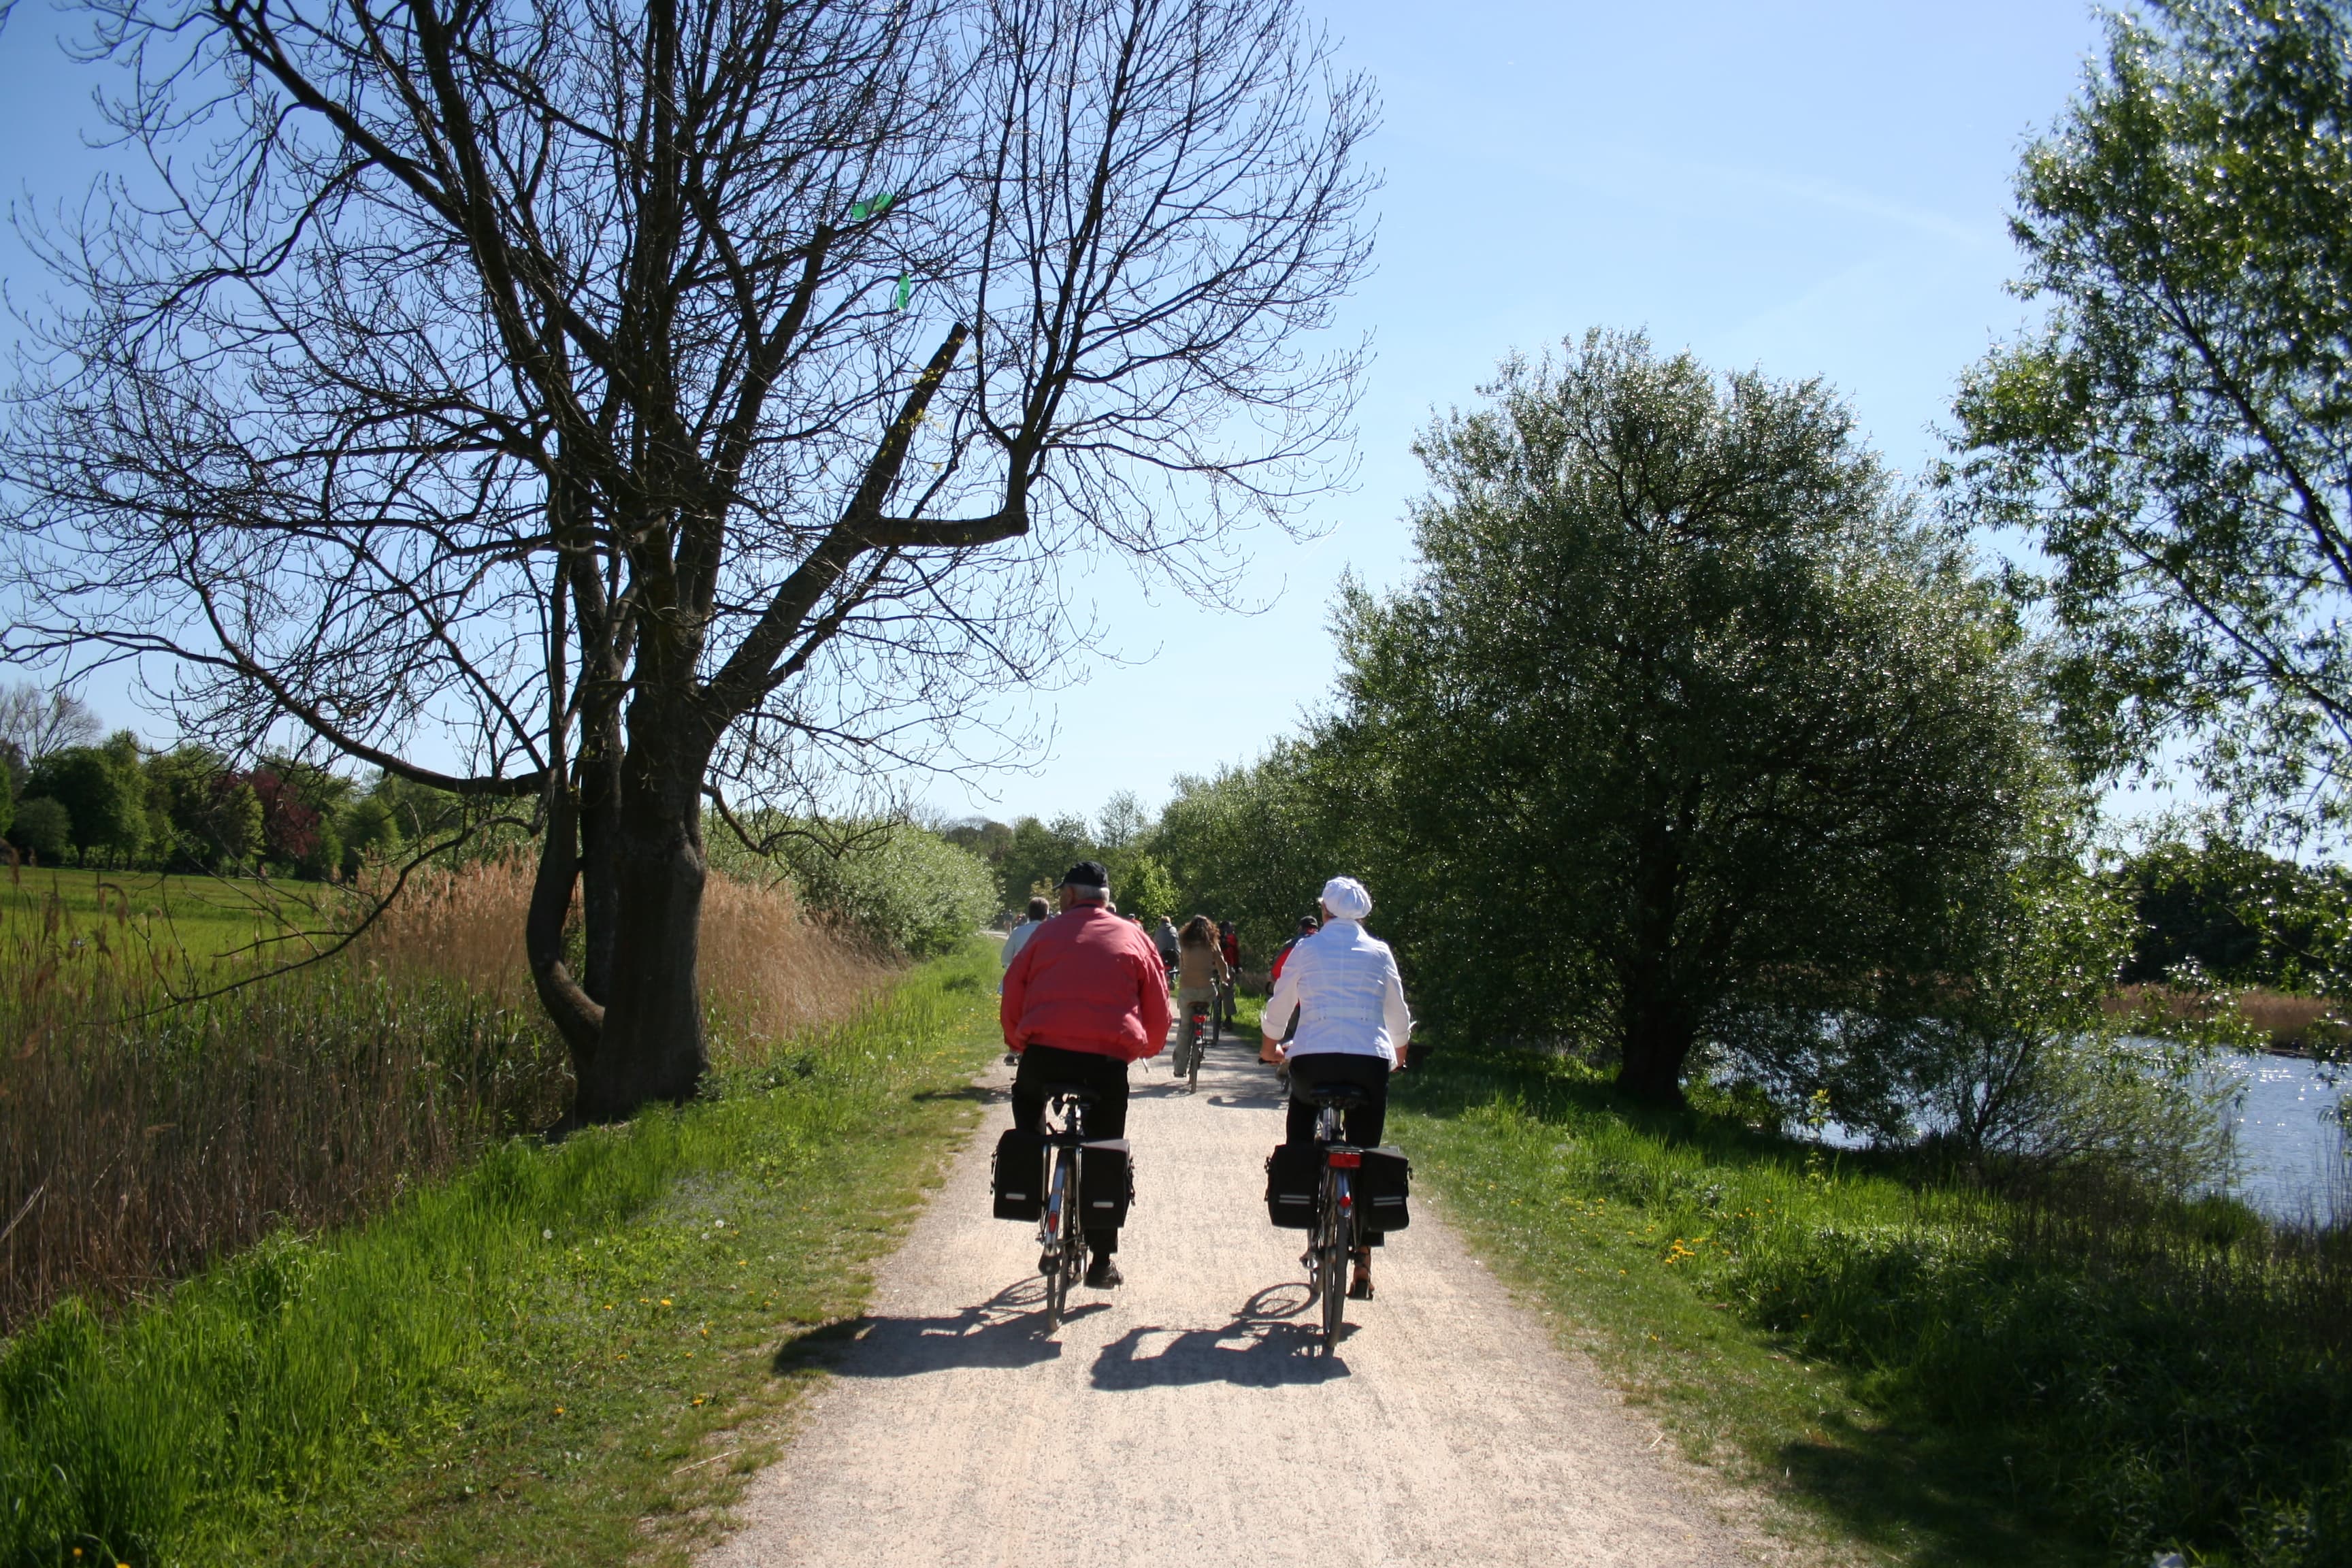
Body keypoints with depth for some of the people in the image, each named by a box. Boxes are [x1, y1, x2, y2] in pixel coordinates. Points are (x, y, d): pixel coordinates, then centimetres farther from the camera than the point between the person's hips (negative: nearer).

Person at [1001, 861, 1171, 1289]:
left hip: (1044, 1054, 0)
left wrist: (1017, 1043, 27)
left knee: (1028, 1098, 33)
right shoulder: (1134, 938, 13)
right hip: (1107, 1061, 0)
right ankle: (1103, 1258, 12)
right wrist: (1145, 1049, 30)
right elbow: (1158, 1010, 13)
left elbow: (1012, 995, 12)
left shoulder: (1047, 933, 11)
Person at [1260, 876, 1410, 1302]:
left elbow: (1278, 1008, 14)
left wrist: (1271, 1046, 33)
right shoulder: (1380, 952, 10)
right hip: (1370, 1061, 1)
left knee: (1301, 1117, 30)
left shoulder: (1305, 950, 7)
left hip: (1313, 1058, -1)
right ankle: (1363, 1263, 4)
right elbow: (1399, 1018, 16)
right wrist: (1398, 1057, 35)